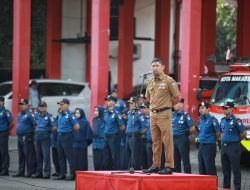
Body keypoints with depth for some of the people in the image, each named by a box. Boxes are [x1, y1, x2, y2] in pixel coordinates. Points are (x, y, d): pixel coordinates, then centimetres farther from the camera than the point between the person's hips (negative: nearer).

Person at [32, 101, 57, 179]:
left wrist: (48, 132, 2)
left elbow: (54, 127, -8)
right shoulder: (36, 116, 12)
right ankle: (38, 172, 15)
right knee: (38, 155, 8)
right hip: (37, 137, 5)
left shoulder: (49, 116, -4)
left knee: (46, 155, -7)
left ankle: (47, 173, -6)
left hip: (45, 138, -5)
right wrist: (36, 131, 12)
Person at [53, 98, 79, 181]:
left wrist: (70, 131, 0)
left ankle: (72, 174, -4)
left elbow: (77, 126, -13)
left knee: (69, 155, -7)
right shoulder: (60, 114, 13)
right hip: (59, 136, 8)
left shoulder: (70, 114, -11)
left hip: (67, 136, -8)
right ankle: (62, 174, 16)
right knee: (61, 156, 10)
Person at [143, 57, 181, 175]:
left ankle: (169, 166, -6)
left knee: (167, 141, -6)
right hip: (153, 114, 7)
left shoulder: (169, 81, -7)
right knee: (155, 141, 11)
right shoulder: (150, 82, 13)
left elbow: (177, 98, -4)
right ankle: (155, 166, 16)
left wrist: (166, 105, 3)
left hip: (164, 114, -7)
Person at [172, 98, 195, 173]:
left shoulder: (185, 115, -10)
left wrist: (185, 133, -4)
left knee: (185, 161, -5)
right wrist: (172, 133, 12)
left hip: (183, 140, -7)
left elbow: (192, 128, -15)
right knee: (176, 161, 11)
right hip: (174, 139, 7)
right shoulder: (172, 114, 10)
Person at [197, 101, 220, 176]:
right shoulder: (200, 119, 11)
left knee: (210, 168, -7)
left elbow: (218, 133, -10)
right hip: (201, 146, 8)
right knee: (201, 168, 11)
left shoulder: (212, 119, -12)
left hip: (209, 146, -8)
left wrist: (212, 140, 3)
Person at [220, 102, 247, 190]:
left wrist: (236, 140, 0)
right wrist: (224, 139, 13)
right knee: (225, 169, 13)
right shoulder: (223, 120, 11)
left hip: (233, 146, -8)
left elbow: (244, 133, -12)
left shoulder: (235, 120, -12)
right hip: (224, 146, 8)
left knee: (236, 169, -4)